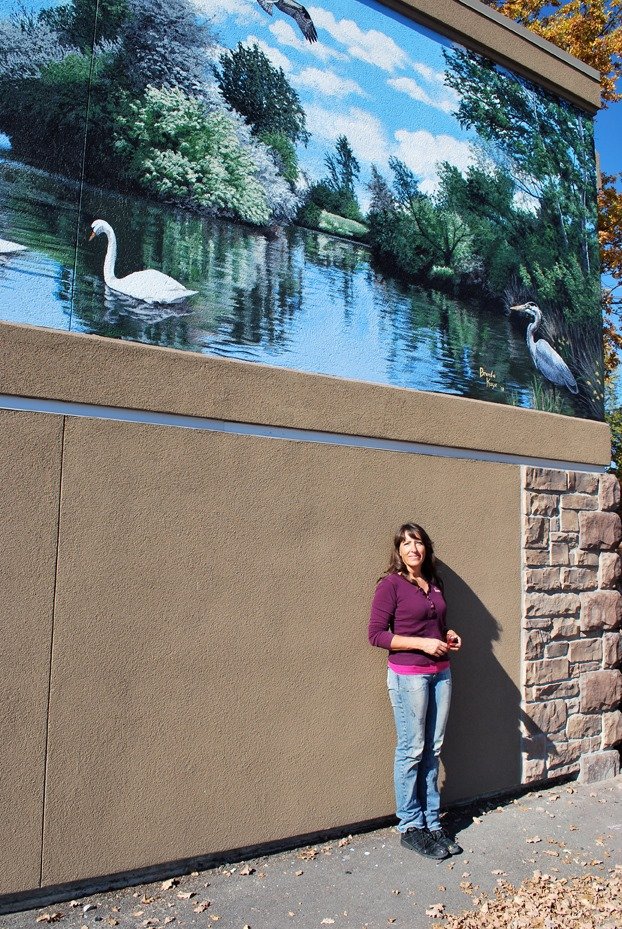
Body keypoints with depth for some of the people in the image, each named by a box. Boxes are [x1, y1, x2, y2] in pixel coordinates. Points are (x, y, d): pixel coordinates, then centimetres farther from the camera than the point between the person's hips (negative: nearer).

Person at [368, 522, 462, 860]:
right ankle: (410, 827, 17)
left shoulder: (435, 583, 10)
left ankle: (432, 822, 25)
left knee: (433, 750, 12)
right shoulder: (390, 584, -10)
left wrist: (449, 636, 2)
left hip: (440, 673, 6)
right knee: (412, 750, 2)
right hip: (408, 676, -6)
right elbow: (376, 633, -14)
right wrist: (422, 643, -18)